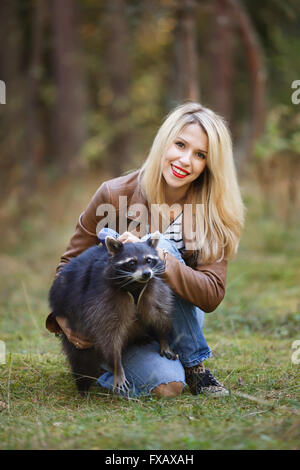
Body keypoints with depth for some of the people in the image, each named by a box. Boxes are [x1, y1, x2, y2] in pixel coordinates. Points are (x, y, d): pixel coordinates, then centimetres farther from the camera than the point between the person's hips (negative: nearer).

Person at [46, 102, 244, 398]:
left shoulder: (213, 215, -8)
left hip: (177, 325, 3)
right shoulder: (114, 195, -13)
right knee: (166, 384, -34)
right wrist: (66, 318, -21)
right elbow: (70, 264, -3)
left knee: (163, 247, -28)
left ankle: (194, 366, -15)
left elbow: (212, 295, -18)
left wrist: (159, 258, -34)